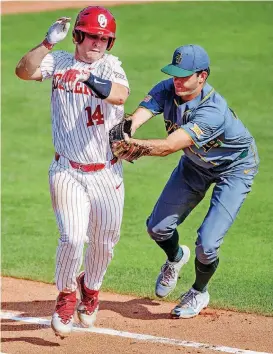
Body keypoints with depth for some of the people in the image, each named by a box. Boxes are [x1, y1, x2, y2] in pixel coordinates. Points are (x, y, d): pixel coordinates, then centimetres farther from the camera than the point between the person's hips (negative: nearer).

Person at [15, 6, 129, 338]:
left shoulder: (111, 66, -1)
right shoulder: (58, 62, 1)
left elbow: (121, 95, -23)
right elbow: (24, 71, -18)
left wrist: (101, 85, -44)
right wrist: (48, 42, -29)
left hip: (107, 173, 2)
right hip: (68, 171, -2)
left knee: (104, 241, 11)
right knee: (72, 237, -15)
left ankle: (90, 287, 41)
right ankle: (66, 295, 11)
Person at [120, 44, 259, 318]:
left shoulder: (213, 112, -40)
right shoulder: (167, 90, -22)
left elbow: (169, 146, -49)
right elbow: (139, 116, -38)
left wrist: (133, 145, -66)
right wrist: (122, 135, -61)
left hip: (234, 169, -6)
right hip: (195, 163, 6)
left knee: (207, 244, -13)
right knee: (158, 227, 6)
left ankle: (199, 293, 19)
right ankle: (175, 258, 42)